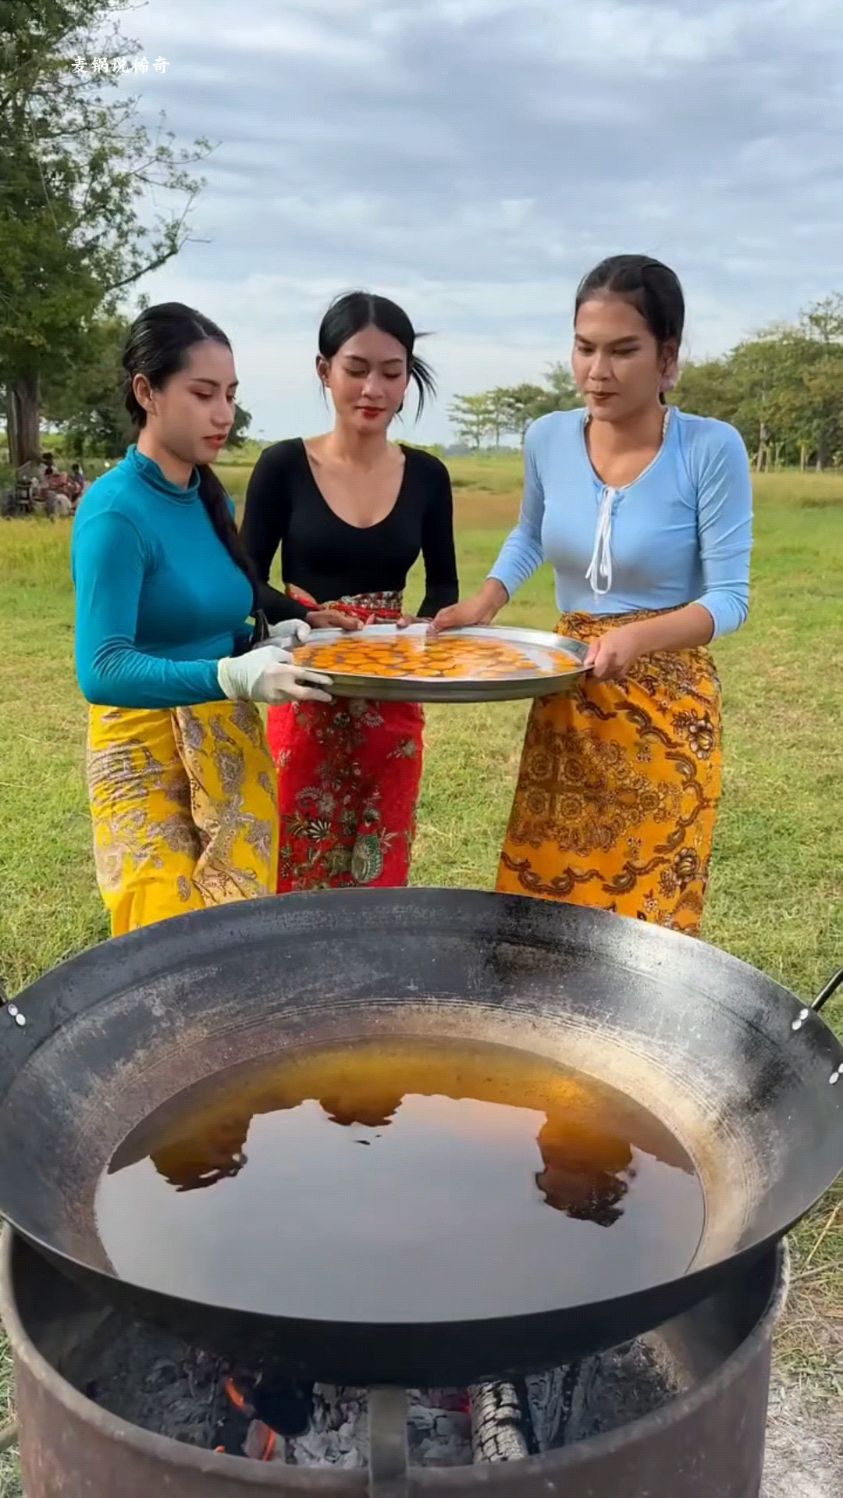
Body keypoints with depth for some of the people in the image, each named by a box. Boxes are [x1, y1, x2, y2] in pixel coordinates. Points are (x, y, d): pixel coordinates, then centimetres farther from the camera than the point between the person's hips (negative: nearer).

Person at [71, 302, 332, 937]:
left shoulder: (210, 496, 5)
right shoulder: (115, 511, -17)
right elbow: (102, 670, -25)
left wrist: (270, 642, -4)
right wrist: (233, 676, -38)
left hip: (233, 746, 7)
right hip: (149, 755, -7)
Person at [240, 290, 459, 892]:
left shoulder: (427, 475, 2)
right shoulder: (283, 466, -6)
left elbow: (444, 583, 10)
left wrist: (424, 631, -11)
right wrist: (307, 625, -22)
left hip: (393, 700, 3)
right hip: (306, 694, -2)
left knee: (382, 870, 12)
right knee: (303, 868, 4)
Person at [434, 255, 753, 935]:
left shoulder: (711, 449, -15)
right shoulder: (548, 438, -2)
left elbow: (730, 597, -14)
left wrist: (638, 637, -32)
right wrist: (486, 601, 0)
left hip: (668, 707, -4)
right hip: (565, 703, 4)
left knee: (649, 913, 6)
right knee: (540, 902, 12)